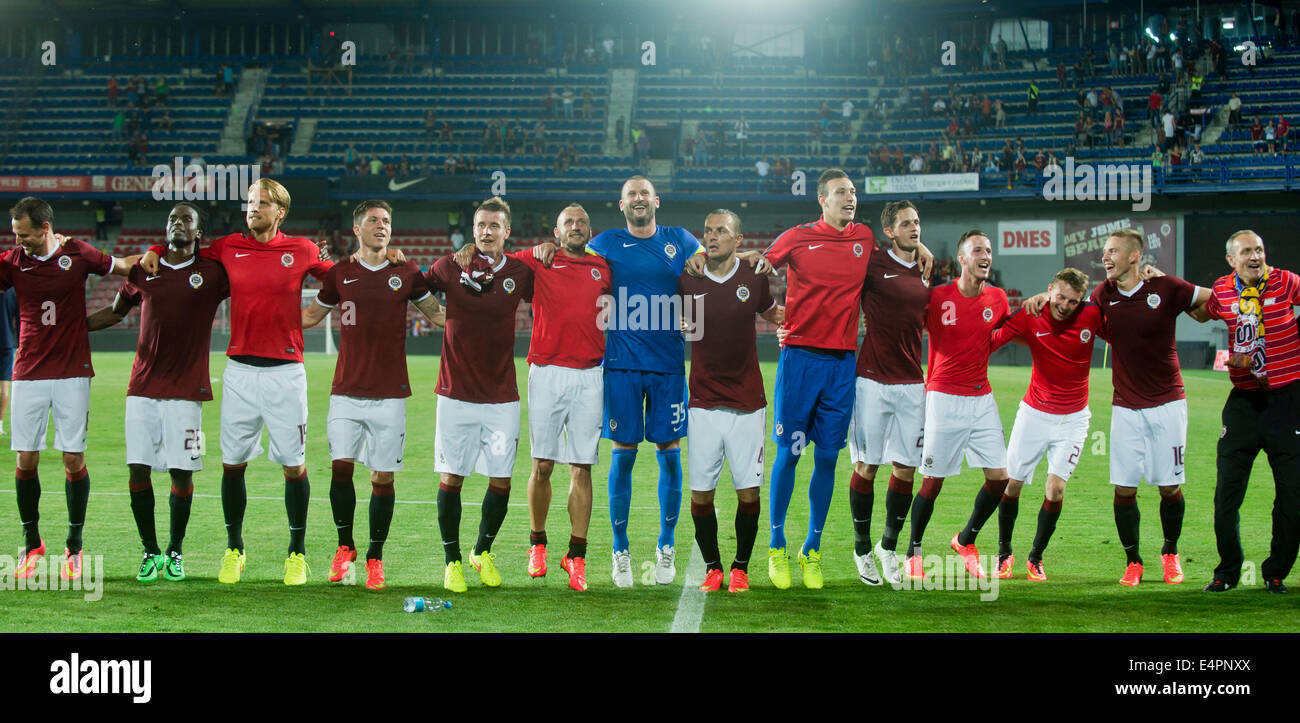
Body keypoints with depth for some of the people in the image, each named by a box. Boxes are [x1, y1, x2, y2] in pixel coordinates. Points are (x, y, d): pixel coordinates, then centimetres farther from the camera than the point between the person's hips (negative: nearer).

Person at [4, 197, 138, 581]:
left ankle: (74, 548, 12)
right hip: (29, 373, 1)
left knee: (74, 460, -1)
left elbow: (122, 266, 11)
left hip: (73, 373, -1)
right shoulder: (13, 262, 2)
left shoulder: (78, 254, 0)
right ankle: (32, 545, 15)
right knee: (26, 460, 0)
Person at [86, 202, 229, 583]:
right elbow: (115, 312, 24)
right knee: (138, 470, -2)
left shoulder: (213, 273, 2)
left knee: (181, 473, -1)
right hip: (143, 387, 2)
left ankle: (175, 552, 16)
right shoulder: (143, 272, 10)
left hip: (186, 390, -2)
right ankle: (150, 552, 12)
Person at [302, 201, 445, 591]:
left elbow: (438, 314, 18)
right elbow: (309, 316, 21)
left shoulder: (406, 274, 6)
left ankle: (375, 558, 12)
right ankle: (345, 548, 10)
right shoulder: (339, 274, 7)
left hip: (390, 394, 0)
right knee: (340, 466, -9)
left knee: (383, 477, 0)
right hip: (346, 393, 0)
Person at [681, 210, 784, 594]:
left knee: (748, 490, -1)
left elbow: (773, 313, 22)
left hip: (747, 404, 0)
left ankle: (740, 567, 15)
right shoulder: (687, 281, 0)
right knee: (701, 491, -2)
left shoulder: (753, 278, 1)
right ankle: (712, 567, 14)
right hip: (703, 404, 0)